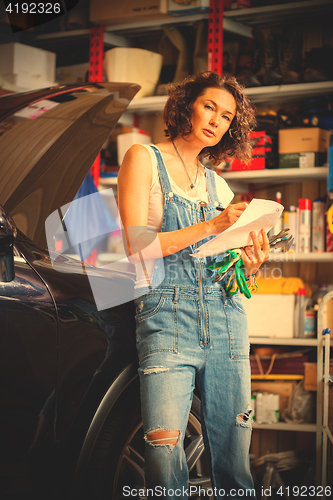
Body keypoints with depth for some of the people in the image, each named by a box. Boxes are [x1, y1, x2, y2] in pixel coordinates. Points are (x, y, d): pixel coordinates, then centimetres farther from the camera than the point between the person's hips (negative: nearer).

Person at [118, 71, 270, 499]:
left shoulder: (218, 185, 20)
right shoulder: (144, 159, 6)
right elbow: (135, 244, -6)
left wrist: (248, 264, -2)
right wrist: (211, 226, -10)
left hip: (224, 315, 5)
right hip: (167, 316, -4)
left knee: (234, 462, 0)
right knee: (165, 461, -13)